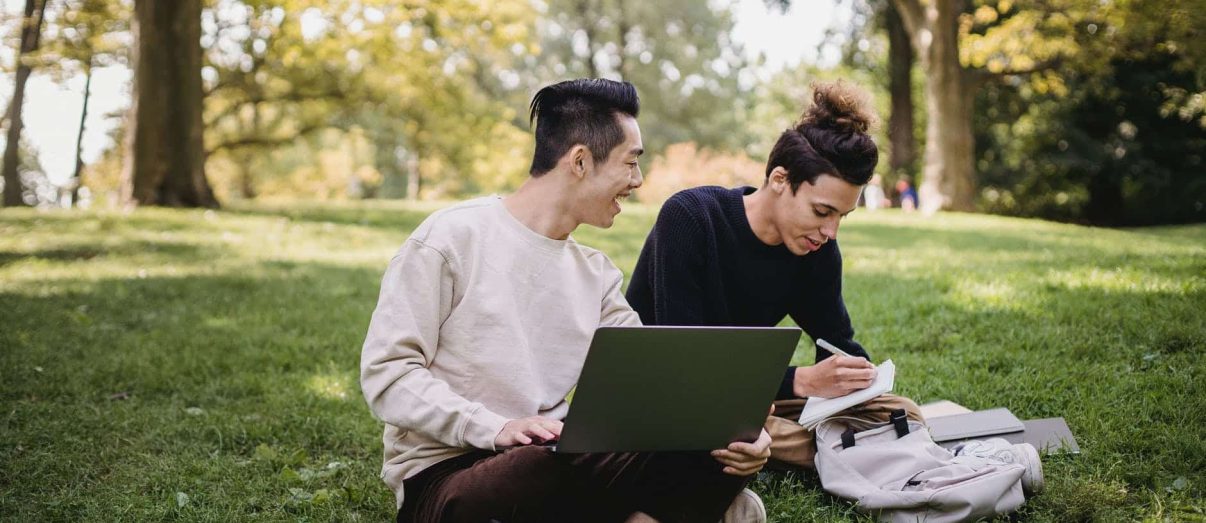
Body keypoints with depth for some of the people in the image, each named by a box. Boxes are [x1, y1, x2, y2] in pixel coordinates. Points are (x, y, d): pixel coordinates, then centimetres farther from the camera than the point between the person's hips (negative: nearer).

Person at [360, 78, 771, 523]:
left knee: (717, 451, -14)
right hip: (442, 476, -6)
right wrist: (498, 429, -26)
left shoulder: (597, 274, 12)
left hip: (552, 461, 6)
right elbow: (386, 373, -12)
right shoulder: (452, 237, -7)